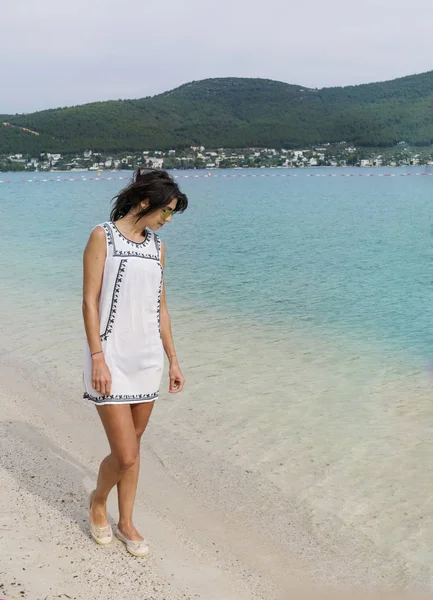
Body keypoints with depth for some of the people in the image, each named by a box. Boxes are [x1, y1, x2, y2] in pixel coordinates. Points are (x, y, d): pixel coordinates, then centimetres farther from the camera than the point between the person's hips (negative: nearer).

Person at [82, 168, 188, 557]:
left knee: (133, 447, 13)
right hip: (112, 358, -5)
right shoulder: (103, 237, -6)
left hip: (148, 358, 6)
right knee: (125, 456, -6)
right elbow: (90, 301, -9)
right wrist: (98, 358, -16)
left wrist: (173, 360, 12)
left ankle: (126, 523, 29)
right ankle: (98, 500, 25)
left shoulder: (156, 247, 10)